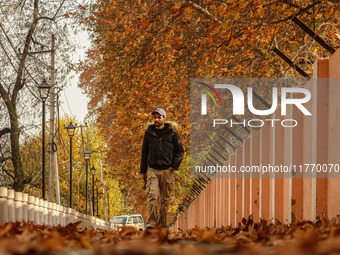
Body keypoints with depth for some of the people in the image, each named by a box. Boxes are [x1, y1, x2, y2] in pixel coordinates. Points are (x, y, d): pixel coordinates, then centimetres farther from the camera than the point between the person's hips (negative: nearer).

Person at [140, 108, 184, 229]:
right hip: (152, 170, 0)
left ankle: (162, 225, 10)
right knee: (152, 196, -15)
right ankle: (151, 223, -17)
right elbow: (144, 152, 15)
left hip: (167, 170, 0)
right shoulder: (149, 133, 9)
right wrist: (143, 171, 13)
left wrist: (174, 166, -4)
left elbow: (180, 151, 7)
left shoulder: (172, 132, 4)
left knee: (165, 199, 3)